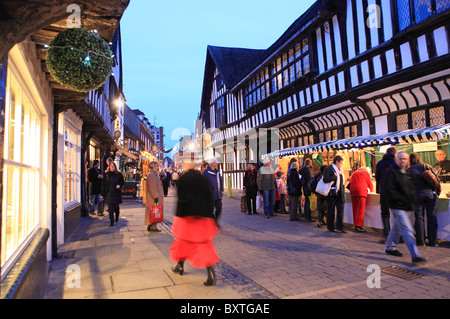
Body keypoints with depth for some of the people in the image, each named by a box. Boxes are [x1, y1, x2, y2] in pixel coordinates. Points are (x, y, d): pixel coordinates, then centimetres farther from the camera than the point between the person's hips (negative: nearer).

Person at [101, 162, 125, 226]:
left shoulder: (119, 174, 2)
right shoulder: (107, 174, 4)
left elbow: (123, 182, 11)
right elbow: (104, 184, 4)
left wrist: (119, 185, -12)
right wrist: (103, 194, 2)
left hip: (117, 193, 0)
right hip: (109, 193, 0)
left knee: (116, 206, 9)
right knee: (110, 208, -3)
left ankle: (117, 217, 37)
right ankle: (112, 222, 3)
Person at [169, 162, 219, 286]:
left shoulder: (184, 178, -9)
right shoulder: (202, 177, 3)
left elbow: (182, 198, -15)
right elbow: (210, 197, 3)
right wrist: (209, 214, 9)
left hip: (187, 216, -3)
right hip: (204, 215, 3)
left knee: (183, 240, 19)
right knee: (205, 244, 5)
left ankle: (180, 266, 36)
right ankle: (211, 274, -7)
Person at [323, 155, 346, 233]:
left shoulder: (340, 170, 17)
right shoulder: (328, 169, -8)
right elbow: (325, 180, -21)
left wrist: (343, 192, 16)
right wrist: (335, 176, -19)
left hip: (339, 193, 7)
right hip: (332, 194, -7)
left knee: (340, 210, 3)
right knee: (331, 210, 2)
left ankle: (339, 227, 9)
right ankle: (330, 227, 12)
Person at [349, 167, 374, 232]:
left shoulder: (354, 173, 27)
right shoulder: (366, 173, 14)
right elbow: (370, 184, 17)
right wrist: (371, 190, 36)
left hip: (352, 190, 5)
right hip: (361, 190, -5)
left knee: (355, 208, 9)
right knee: (360, 209, -7)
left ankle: (355, 225, 11)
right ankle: (358, 226, -13)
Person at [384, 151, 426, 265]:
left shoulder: (408, 173, 14)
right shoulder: (391, 171, -10)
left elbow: (413, 187, 19)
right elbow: (390, 190, -16)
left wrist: (412, 199, 1)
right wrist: (403, 199, -20)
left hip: (408, 206, 8)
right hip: (397, 206, -8)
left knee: (396, 228, 19)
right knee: (407, 230, -10)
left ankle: (390, 248, 34)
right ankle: (415, 256, -9)